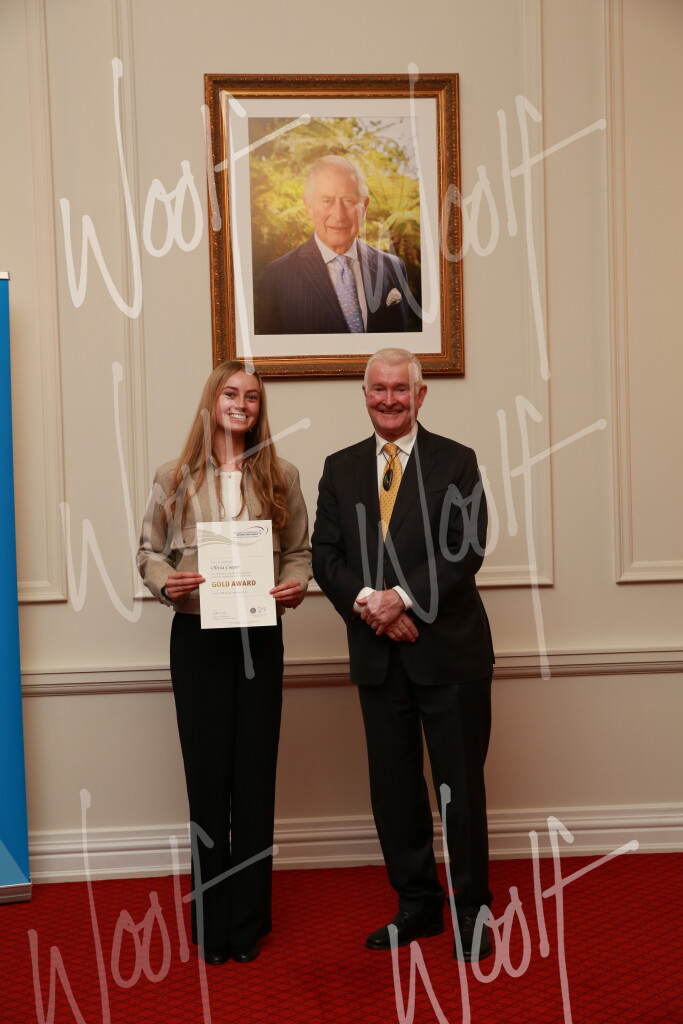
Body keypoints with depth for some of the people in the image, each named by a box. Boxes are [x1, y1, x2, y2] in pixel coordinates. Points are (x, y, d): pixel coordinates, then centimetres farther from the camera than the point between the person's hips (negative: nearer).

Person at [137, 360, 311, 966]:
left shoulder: (281, 477, 5)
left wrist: (297, 585, -11)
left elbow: (301, 549, 8)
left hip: (260, 635, 1)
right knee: (208, 777, 5)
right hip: (197, 637, -1)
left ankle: (249, 921, 20)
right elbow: (149, 550, 5)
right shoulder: (175, 478, 3)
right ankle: (211, 923, 19)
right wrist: (166, 583, -14)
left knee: (255, 776, 6)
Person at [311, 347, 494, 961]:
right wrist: (366, 602, -13)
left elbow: (466, 549, -10)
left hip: (448, 650, -3)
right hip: (379, 655, 3)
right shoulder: (340, 468, 10)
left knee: (461, 784, 5)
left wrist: (404, 598, -19)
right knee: (393, 787, 11)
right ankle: (417, 904, 28)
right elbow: (325, 554, 3)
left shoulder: (456, 462, 0)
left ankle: (473, 911, 22)